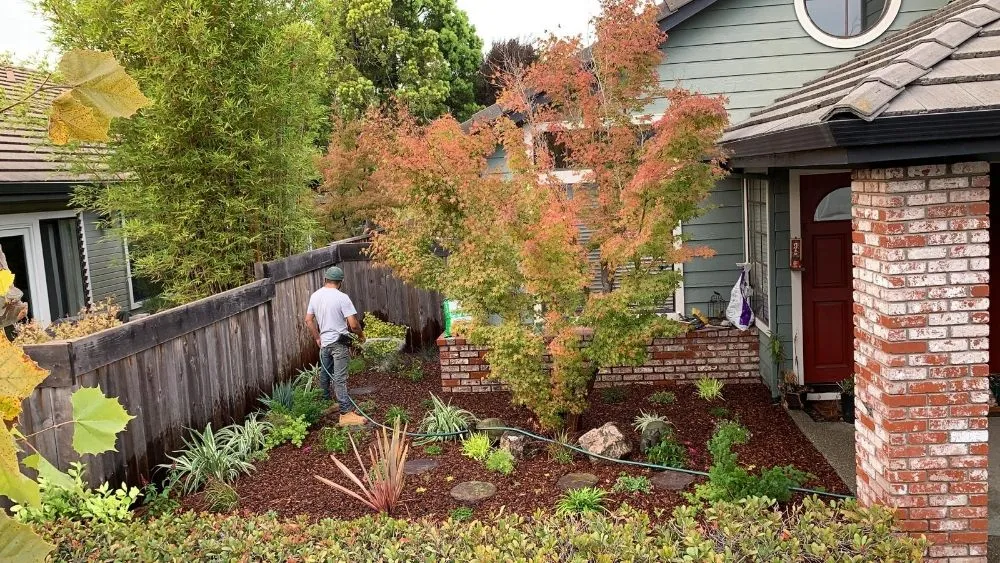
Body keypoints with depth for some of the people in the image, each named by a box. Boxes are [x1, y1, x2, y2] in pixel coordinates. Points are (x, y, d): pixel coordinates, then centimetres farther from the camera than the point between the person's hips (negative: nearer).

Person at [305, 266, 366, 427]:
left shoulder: (315, 296, 3)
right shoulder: (342, 298, -17)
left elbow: (308, 320, 10)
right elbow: (353, 324, -18)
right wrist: (361, 335, 1)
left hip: (324, 342, 6)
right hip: (339, 343, -6)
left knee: (325, 374, 21)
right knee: (340, 379, -8)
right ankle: (346, 413, -8)